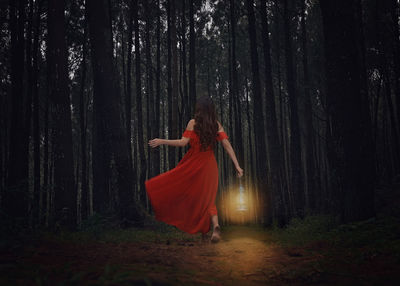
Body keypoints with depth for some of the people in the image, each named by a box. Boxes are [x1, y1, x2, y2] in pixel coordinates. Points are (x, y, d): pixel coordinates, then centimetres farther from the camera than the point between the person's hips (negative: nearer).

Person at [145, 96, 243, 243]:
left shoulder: (193, 122, -7)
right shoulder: (217, 125, 2)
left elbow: (183, 142, -13)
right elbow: (227, 145, -4)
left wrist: (162, 141, -6)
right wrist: (237, 165, -3)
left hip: (193, 164, -3)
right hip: (209, 165, 4)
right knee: (207, 199, 11)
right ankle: (215, 226, -10)